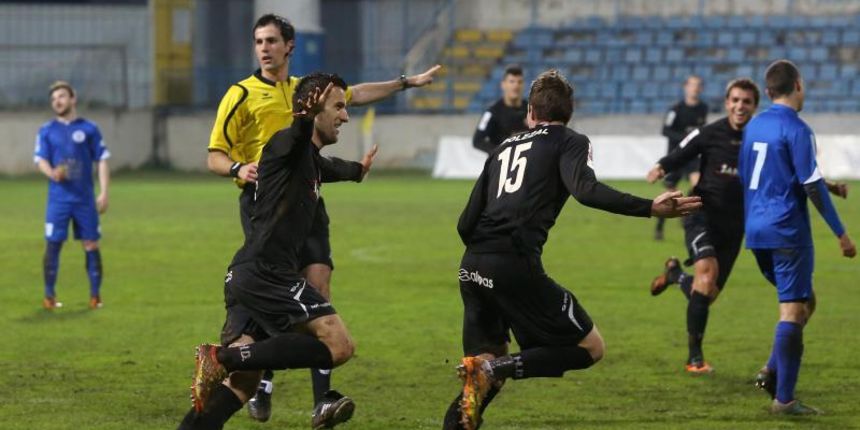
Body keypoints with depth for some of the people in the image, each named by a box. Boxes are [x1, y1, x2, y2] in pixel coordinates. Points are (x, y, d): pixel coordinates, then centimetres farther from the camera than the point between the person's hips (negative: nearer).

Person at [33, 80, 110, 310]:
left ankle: (95, 295, 10)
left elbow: (102, 160, 5)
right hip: (58, 199, 0)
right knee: (53, 245, -2)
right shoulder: (47, 131, 6)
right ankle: (49, 296, 8)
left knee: (91, 244, 1)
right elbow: (41, 160, 0)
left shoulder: (88, 129, 4)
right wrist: (52, 173, -24)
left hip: (85, 199, 0)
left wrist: (103, 193, -2)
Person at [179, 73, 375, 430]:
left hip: (246, 276, 10)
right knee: (338, 346, -16)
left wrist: (357, 170, 71)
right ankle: (222, 358, -20)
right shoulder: (287, 144, -6)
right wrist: (306, 117, -56)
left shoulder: (312, 160, 24)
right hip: (265, 272, -10)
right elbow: (298, 135, -33)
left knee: (242, 382, 4)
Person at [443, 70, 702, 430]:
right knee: (590, 348, 4)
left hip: (471, 267, 6)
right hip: (515, 264, -6)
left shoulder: (503, 148, 24)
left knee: (488, 363, 22)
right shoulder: (569, 142, 9)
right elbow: (586, 191, -13)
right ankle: (493, 371, -15)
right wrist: (649, 208, -17)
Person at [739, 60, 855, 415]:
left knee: (804, 301, 20)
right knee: (794, 311, -4)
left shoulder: (753, 126, 11)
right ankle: (783, 398, -7)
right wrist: (841, 233, -9)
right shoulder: (796, 129, -12)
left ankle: (773, 371, 7)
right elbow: (812, 186, -15)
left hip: (756, 230, 8)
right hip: (787, 232, -8)